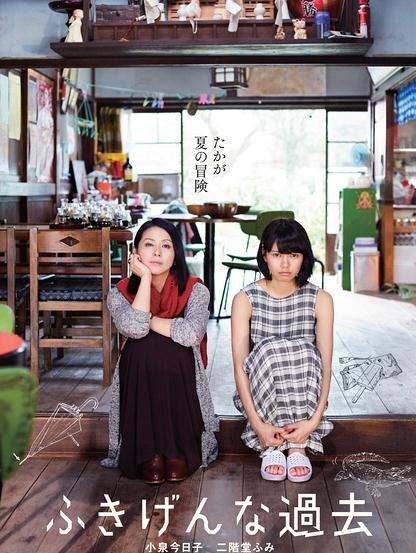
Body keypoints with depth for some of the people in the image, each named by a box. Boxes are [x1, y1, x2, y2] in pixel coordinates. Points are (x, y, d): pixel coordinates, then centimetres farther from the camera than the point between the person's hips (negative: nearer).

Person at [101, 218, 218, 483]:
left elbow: (190, 334, -21)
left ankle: (179, 451, -21)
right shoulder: (120, 294, 3)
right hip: (138, 395, 1)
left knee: (173, 351, -30)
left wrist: (148, 319, -11)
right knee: (144, 349, -29)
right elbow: (134, 329, -20)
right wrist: (146, 277, -12)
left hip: (182, 390, -1)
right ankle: (149, 454, -24)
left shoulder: (195, 290, 0)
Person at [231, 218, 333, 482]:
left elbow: (325, 364, -11)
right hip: (259, 395, -1)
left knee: (304, 350, -30)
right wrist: (258, 423, -26)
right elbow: (240, 364, -14)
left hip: (302, 397, 1)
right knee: (269, 350, -31)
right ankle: (271, 447, -24)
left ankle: (298, 446, -25)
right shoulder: (245, 299, -7)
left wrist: (314, 419, -26)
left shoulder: (320, 299, -5)